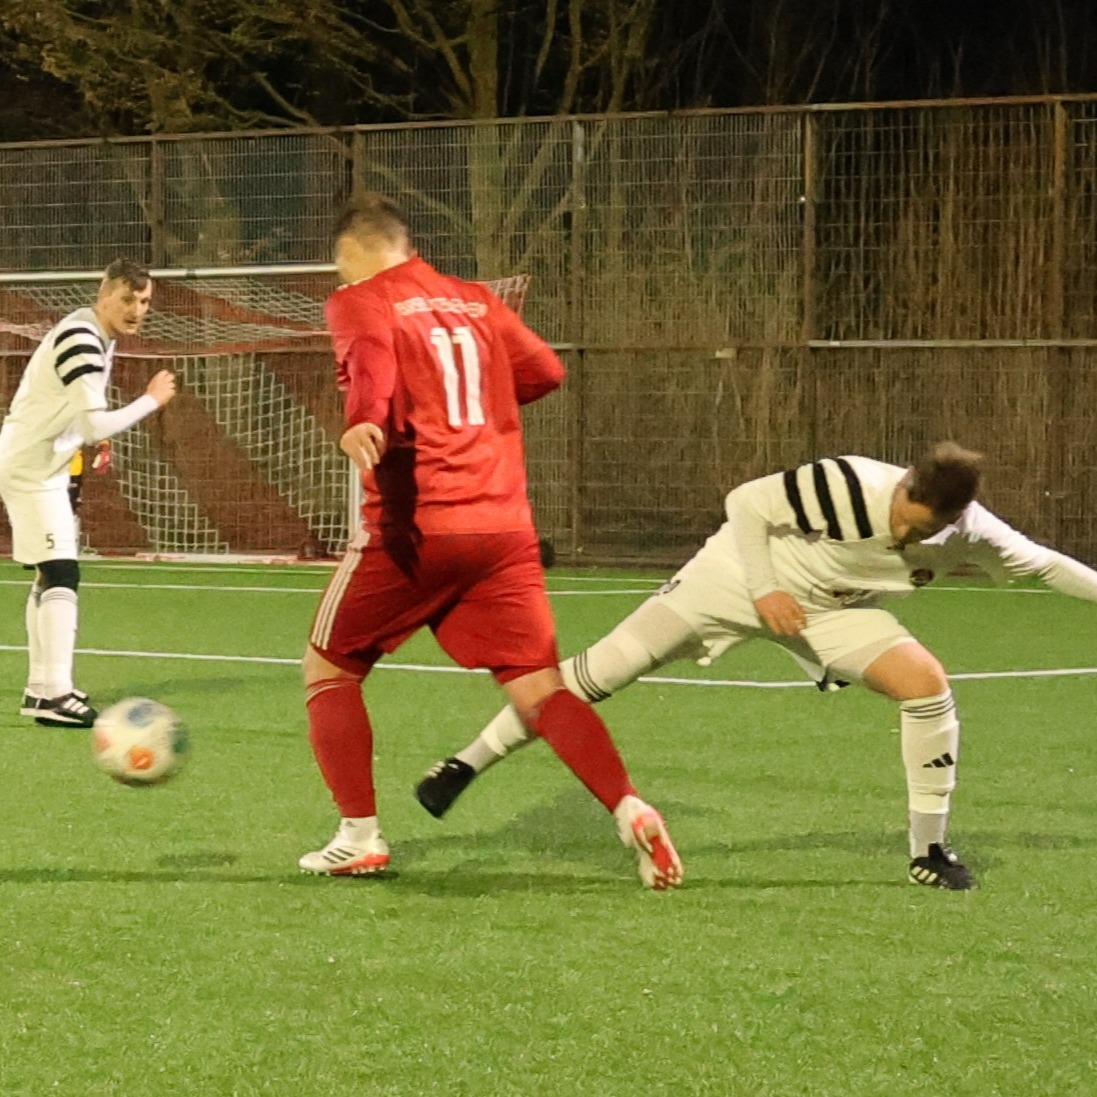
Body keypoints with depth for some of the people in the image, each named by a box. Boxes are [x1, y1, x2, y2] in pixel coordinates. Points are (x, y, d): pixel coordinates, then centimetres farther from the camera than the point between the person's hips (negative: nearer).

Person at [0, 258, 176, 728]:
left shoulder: (98, 338, 11)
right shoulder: (80, 341, -22)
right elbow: (95, 425, -29)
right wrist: (152, 399, -20)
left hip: (45, 468, 11)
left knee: (49, 576, 16)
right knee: (62, 575, -18)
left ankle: (40, 687, 24)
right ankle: (54, 694, -25)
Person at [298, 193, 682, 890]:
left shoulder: (360, 303, 2)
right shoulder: (475, 302, 18)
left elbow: (372, 361, -20)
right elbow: (545, 369, 15)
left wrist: (363, 420, -41)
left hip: (413, 526, -4)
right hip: (504, 526, 4)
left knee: (329, 669, 15)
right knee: (539, 691, 1)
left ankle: (361, 839, 9)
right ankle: (631, 812, -20)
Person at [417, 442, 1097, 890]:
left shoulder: (970, 535, -22)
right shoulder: (846, 487, -35)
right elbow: (747, 502, -21)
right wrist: (763, 591, -24)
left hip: (834, 610, 3)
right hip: (742, 571, -3)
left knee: (928, 684, -18)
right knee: (604, 671, -8)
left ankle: (930, 852, -3)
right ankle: (470, 763, 7)